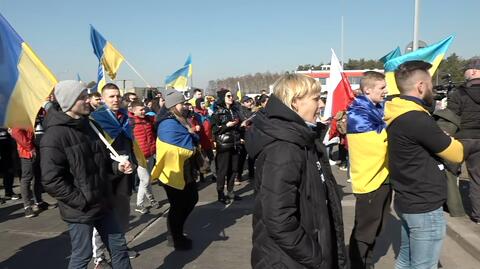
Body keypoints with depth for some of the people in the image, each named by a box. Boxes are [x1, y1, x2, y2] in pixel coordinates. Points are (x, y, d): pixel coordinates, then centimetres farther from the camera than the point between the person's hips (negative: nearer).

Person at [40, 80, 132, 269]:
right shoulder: (55, 135, -17)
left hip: (101, 204, 7)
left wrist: (117, 166, -1)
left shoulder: (86, 126, 9)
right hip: (80, 209, -7)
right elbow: (51, 181, -21)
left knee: (119, 246, 16)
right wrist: (81, 201, -20)